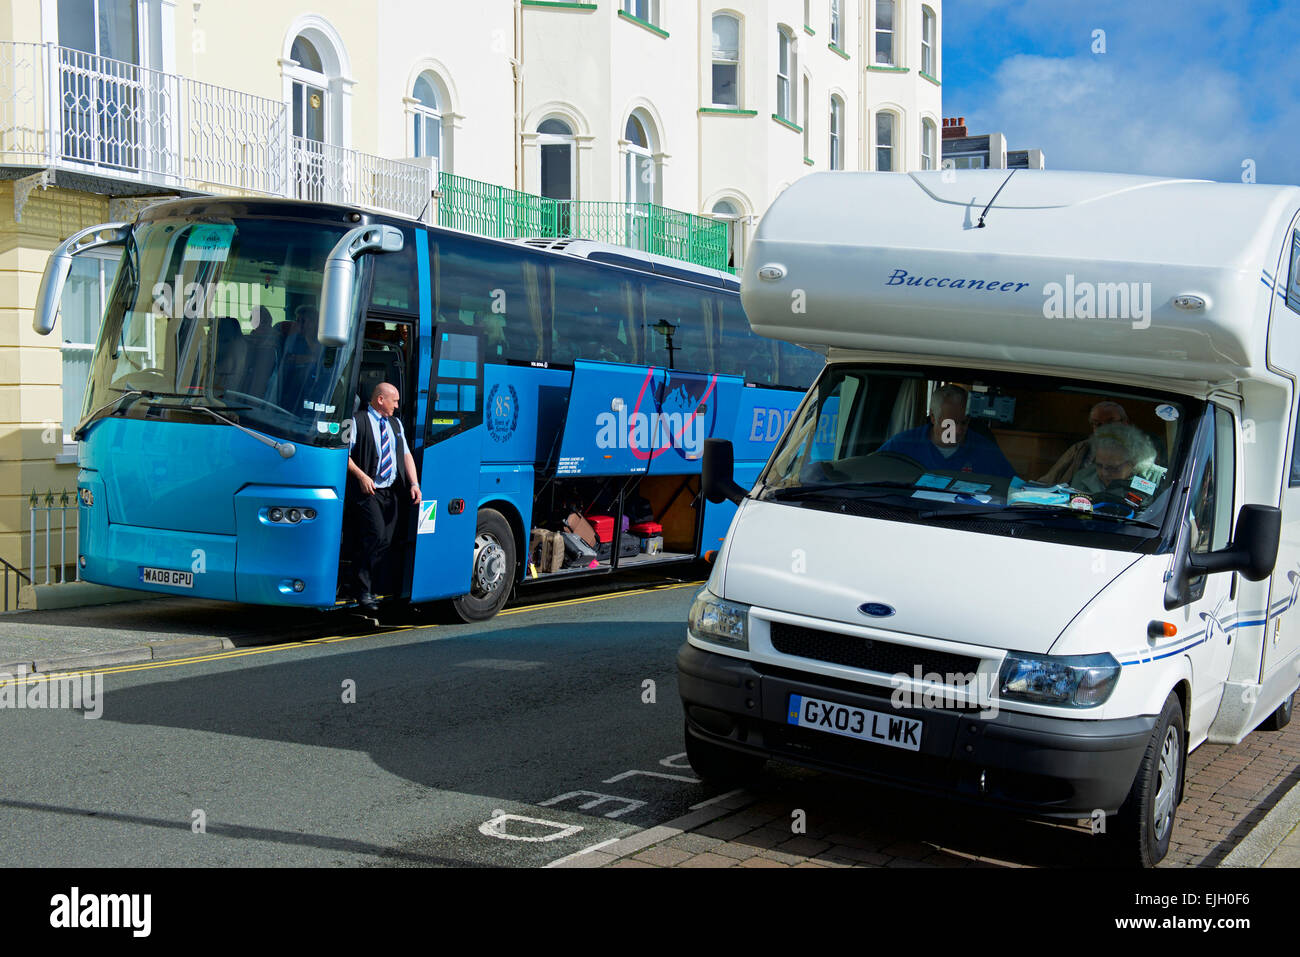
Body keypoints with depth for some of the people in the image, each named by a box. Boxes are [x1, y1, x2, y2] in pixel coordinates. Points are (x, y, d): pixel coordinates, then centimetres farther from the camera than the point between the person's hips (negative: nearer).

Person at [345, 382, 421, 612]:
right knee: (376, 536, -17)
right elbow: (343, 453, -7)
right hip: (367, 490, -7)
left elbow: (406, 455, 14)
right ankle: (363, 591, -9)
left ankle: (372, 589, 12)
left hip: (391, 492, 7)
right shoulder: (358, 421, -2)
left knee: (385, 541, 4)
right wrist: (361, 476, -18)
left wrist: (414, 483, 2)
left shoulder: (395, 424, 19)